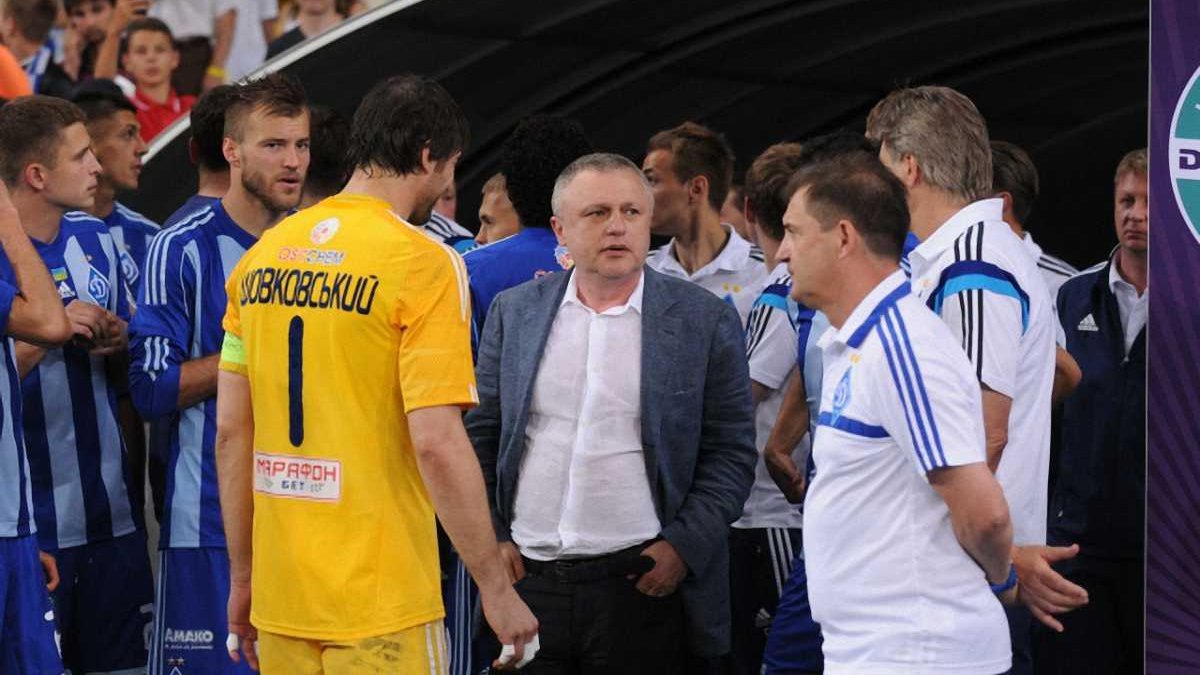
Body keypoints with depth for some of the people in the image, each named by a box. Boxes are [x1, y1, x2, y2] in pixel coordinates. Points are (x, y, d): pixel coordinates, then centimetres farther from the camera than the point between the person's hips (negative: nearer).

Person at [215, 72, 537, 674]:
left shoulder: (263, 255, 8)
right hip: (382, 604, -6)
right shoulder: (425, 264, -10)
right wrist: (496, 589, -10)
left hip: (279, 597, 6)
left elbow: (231, 432, 10)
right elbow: (436, 444, -16)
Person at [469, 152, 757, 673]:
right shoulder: (513, 313, 10)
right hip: (526, 583, 2)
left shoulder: (703, 321, 2)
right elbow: (479, 437, 13)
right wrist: (489, 540, 3)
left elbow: (732, 454, 2)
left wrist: (684, 547, -8)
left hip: (642, 586, -2)